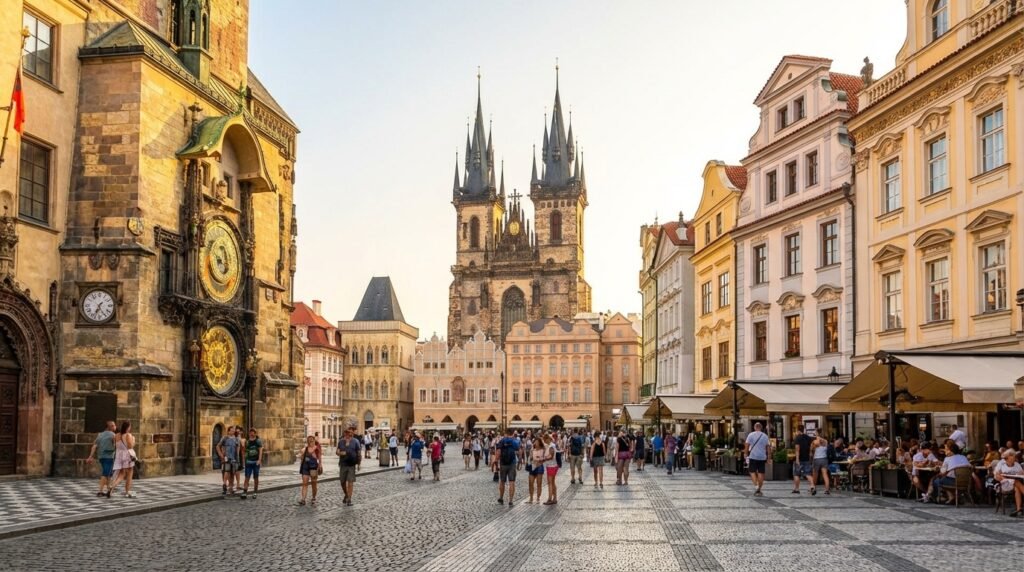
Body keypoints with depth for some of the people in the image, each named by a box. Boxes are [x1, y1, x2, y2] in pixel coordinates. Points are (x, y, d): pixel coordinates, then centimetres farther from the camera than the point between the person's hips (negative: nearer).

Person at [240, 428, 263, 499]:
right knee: (247, 477, -6)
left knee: (256, 477, 5)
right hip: (248, 461, 2)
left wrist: (259, 460, -20)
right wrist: (244, 460, 13)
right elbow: (245, 451, 16)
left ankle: (255, 492, 15)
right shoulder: (247, 441, 8)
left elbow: (260, 450, -9)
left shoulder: (258, 441, -2)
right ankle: (245, 492, -11)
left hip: (256, 462, -2)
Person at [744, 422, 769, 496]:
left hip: (753, 457, -2)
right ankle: (758, 490, 8)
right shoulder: (765, 436, 6)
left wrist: (746, 455, 5)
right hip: (762, 457, 2)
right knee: (761, 473, 6)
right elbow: (767, 448, 7)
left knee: (752, 472, 5)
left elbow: (747, 446, -5)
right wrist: (767, 457, 14)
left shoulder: (751, 435, -3)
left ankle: (756, 485, -17)